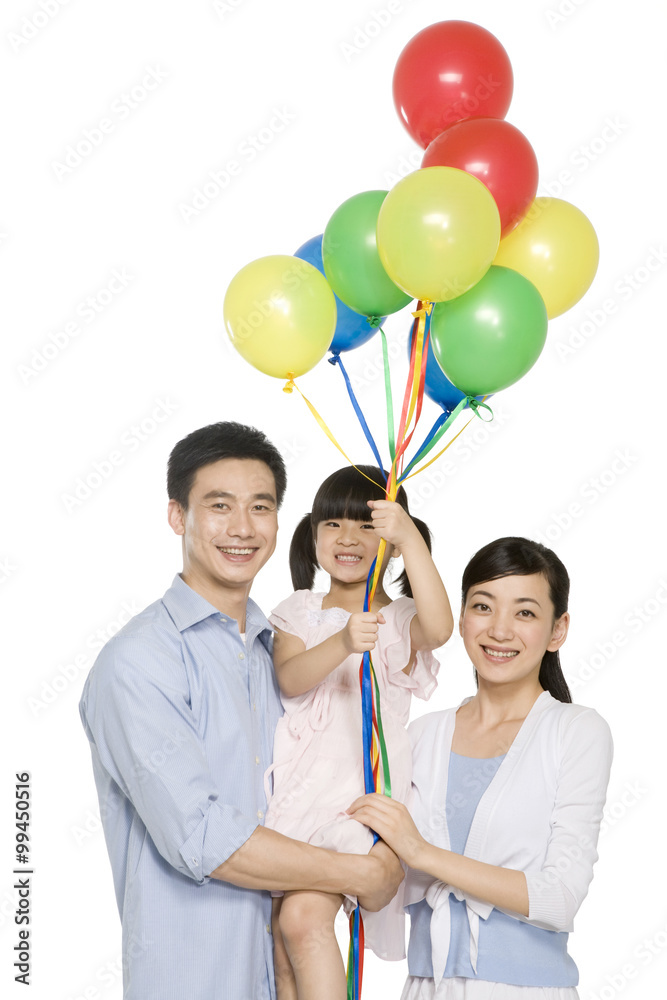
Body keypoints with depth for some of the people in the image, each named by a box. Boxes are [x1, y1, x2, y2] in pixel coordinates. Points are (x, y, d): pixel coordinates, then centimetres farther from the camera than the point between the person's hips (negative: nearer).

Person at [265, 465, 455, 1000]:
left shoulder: (401, 619, 2)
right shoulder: (300, 612, 11)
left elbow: (439, 627, -23)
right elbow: (289, 678, -8)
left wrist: (411, 539, -31)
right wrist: (342, 642, -28)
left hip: (356, 793, -4)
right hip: (292, 789, 4)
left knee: (303, 914, -23)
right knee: (277, 933, 5)